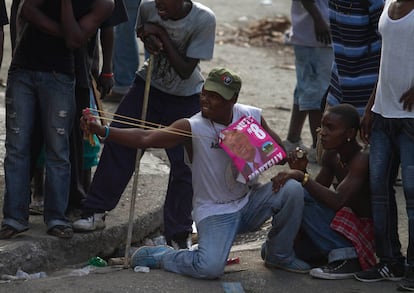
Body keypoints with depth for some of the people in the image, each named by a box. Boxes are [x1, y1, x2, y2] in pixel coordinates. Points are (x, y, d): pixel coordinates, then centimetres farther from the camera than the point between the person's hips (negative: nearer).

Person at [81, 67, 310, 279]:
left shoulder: (252, 116, -5)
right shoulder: (193, 127, -17)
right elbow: (145, 138, -27)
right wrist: (101, 131, -40)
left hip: (249, 202, 5)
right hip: (214, 212, -5)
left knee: (291, 189, -21)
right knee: (210, 267, -29)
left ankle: (279, 255, 4)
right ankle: (159, 256, 4)